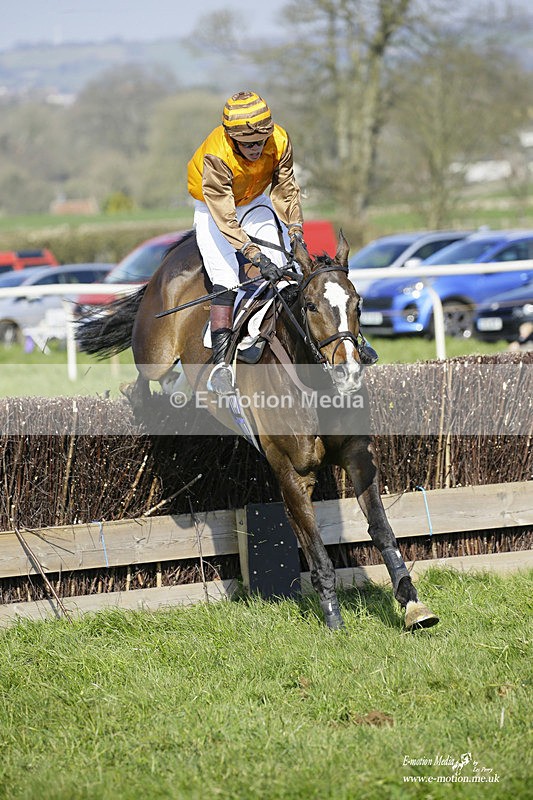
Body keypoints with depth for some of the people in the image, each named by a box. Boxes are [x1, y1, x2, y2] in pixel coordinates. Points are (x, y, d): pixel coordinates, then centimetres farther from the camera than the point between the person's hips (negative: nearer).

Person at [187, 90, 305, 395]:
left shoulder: (280, 142, -22)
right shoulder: (216, 156, -35)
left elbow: (286, 190, -8)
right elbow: (224, 216, -36)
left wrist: (295, 230, -19)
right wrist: (254, 254, -43)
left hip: (253, 204, 5)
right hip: (214, 209, -5)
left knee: (278, 266, -14)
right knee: (225, 279, -19)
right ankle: (220, 361, -22)